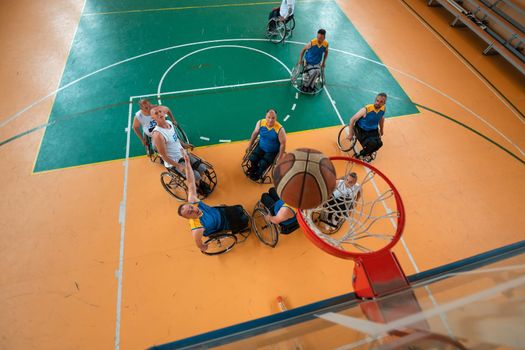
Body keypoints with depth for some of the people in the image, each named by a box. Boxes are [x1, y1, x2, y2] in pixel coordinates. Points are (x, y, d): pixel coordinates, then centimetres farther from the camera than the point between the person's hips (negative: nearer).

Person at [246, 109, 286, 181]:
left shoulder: (280, 129, -27)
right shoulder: (260, 122, -16)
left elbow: (283, 144, -17)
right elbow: (255, 133, 3)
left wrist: (279, 158, -13)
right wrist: (250, 145, 11)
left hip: (272, 151, -3)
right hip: (261, 147, 3)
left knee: (263, 164, -17)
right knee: (252, 158, -15)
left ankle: (258, 173, 20)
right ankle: (253, 169, 22)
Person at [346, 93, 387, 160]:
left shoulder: (383, 108, -12)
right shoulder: (366, 109, -29)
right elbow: (352, 120, -21)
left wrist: (381, 130, 23)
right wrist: (350, 134, -16)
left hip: (373, 130, 5)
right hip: (361, 129, -5)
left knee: (379, 143, -20)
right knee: (371, 144, -28)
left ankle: (366, 154, 14)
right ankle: (359, 155, 6)